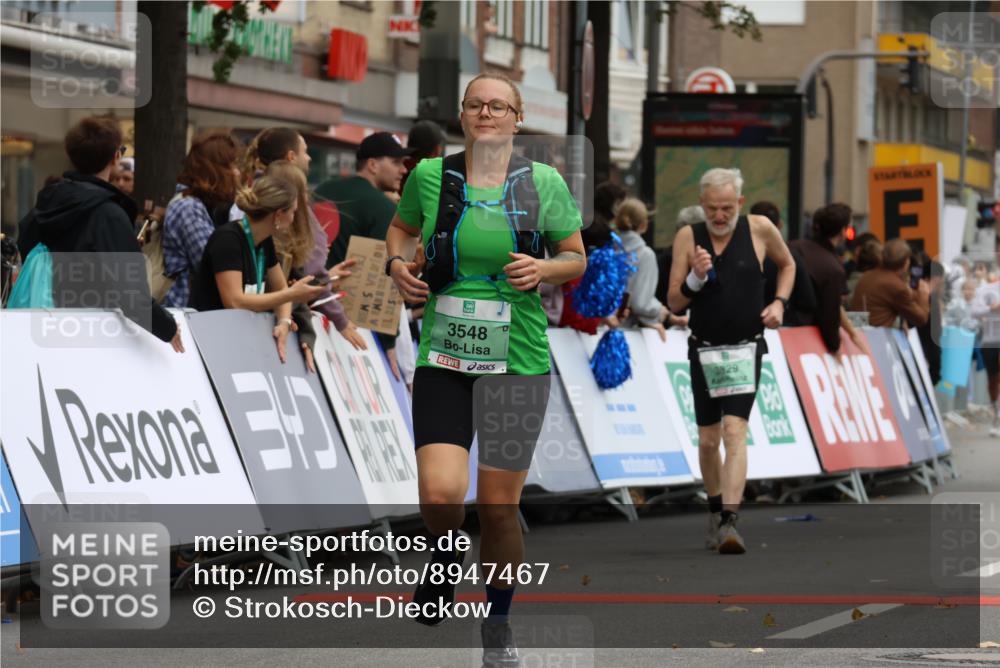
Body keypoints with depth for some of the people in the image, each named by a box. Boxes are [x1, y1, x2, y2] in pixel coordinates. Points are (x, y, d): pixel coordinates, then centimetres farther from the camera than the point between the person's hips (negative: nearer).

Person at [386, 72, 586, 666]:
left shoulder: (543, 183, -1)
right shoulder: (431, 176, 1)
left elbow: (577, 259, 9)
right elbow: (403, 227, 21)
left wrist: (543, 269, -11)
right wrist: (398, 262, 0)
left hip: (518, 363, 0)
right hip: (443, 360, 0)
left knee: (500, 506, 4)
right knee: (440, 494, -17)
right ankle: (445, 560, 18)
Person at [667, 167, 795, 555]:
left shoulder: (760, 229, -4)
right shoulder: (688, 238, -3)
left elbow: (787, 265, 17)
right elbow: (674, 304, -2)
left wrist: (779, 302, 1)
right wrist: (696, 278, -20)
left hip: (745, 349, -2)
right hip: (704, 351, 2)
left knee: (735, 433, -17)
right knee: (708, 441, 10)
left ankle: (729, 523, -26)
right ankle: (715, 513, 32)